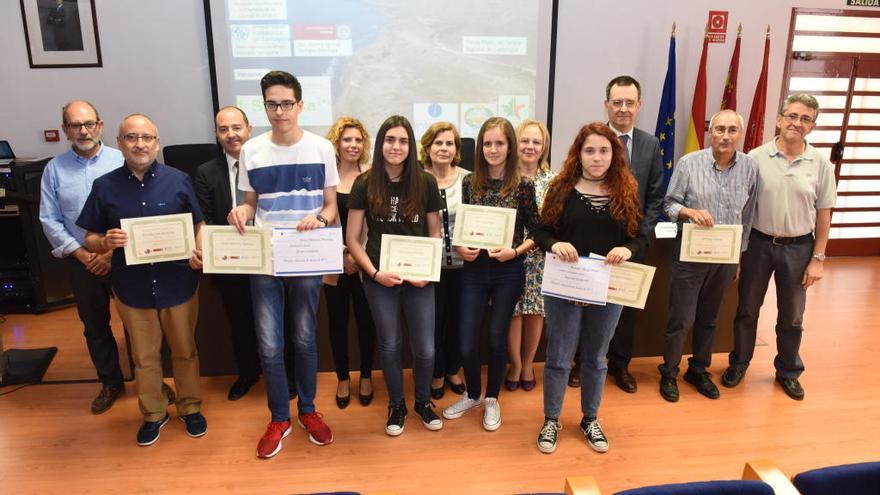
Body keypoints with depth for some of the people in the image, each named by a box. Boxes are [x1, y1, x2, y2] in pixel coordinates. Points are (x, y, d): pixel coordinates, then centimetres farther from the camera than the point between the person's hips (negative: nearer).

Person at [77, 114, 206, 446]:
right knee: (144, 358, 16)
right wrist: (105, 242, -20)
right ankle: (153, 414, 36)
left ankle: (190, 408, 35)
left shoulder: (178, 180, -4)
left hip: (178, 285, -1)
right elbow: (90, 239, 3)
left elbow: (199, 225, 3)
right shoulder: (104, 186, -2)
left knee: (185, 351, 15)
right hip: (133, 289, 1)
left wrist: (199, 252, -17)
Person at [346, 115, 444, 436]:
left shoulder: (426, 183, -3)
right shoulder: (365, 184, -5)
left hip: (419, 278, 1)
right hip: (379, 279, 0)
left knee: (425, 348, 5)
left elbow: (435, 233, 4)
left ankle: (423, 401, 33)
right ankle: (396, 406, 34)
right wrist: (375, 273, -14)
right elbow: (352, 239, -3)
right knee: (389, 345, 12)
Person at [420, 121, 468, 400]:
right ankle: (437, 374, 30)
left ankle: (453, 370, 37)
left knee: (457, 318, 16)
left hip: (462, 263, 2)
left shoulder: (468, 179, -1)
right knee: (434, 321, 9)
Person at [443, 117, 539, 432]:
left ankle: (492, 399, 33)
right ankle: (472, 395, 32)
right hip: (474, 271, 2)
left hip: (508, 273, -2)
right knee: (467, 343, 3)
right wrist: (460, 248, -11)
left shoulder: (523, 185, -6)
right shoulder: (470, 182, 1)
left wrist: (516, 251, -18)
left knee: (497, 338, 11)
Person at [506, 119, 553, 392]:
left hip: (540, 257, 1)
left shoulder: (552, 180, 2)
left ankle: (528, 364, 30)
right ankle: (515, 364, 25)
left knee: (535, 309, 10)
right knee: (513, 310, 3)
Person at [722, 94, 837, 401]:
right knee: (747, 309, 14)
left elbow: (823, 214, 1)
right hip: (758, 244, -1)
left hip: (798, 248, 1)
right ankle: (739, 363, 33)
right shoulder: (756, 158, -8)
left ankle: (788, 371, 35)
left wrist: (818, 258, -1)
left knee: (791, 317, 15)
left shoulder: (820, 164, -4)